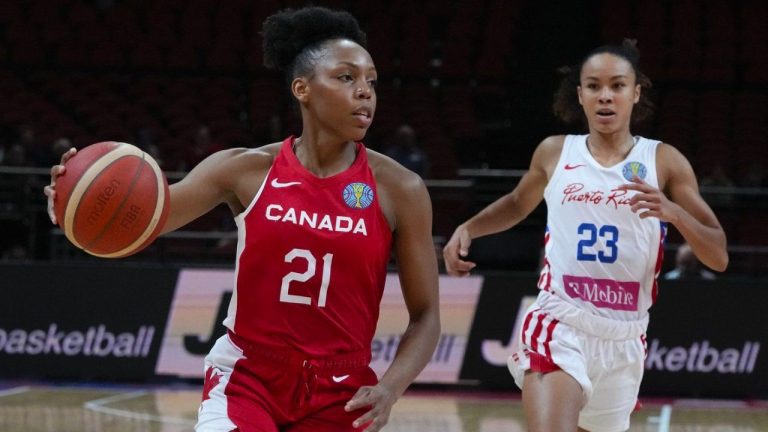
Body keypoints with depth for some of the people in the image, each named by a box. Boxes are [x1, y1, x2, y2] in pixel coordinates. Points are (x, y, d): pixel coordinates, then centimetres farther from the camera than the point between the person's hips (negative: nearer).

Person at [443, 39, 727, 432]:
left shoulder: (664, 162, 2)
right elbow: (517, 205, 29)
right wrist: (467, 229, 10)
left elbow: (718, 258, -2)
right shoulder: (555, 153, 7)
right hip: (558, 326, -2)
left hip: (624, 339, 2)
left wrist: (673, 212, -20)